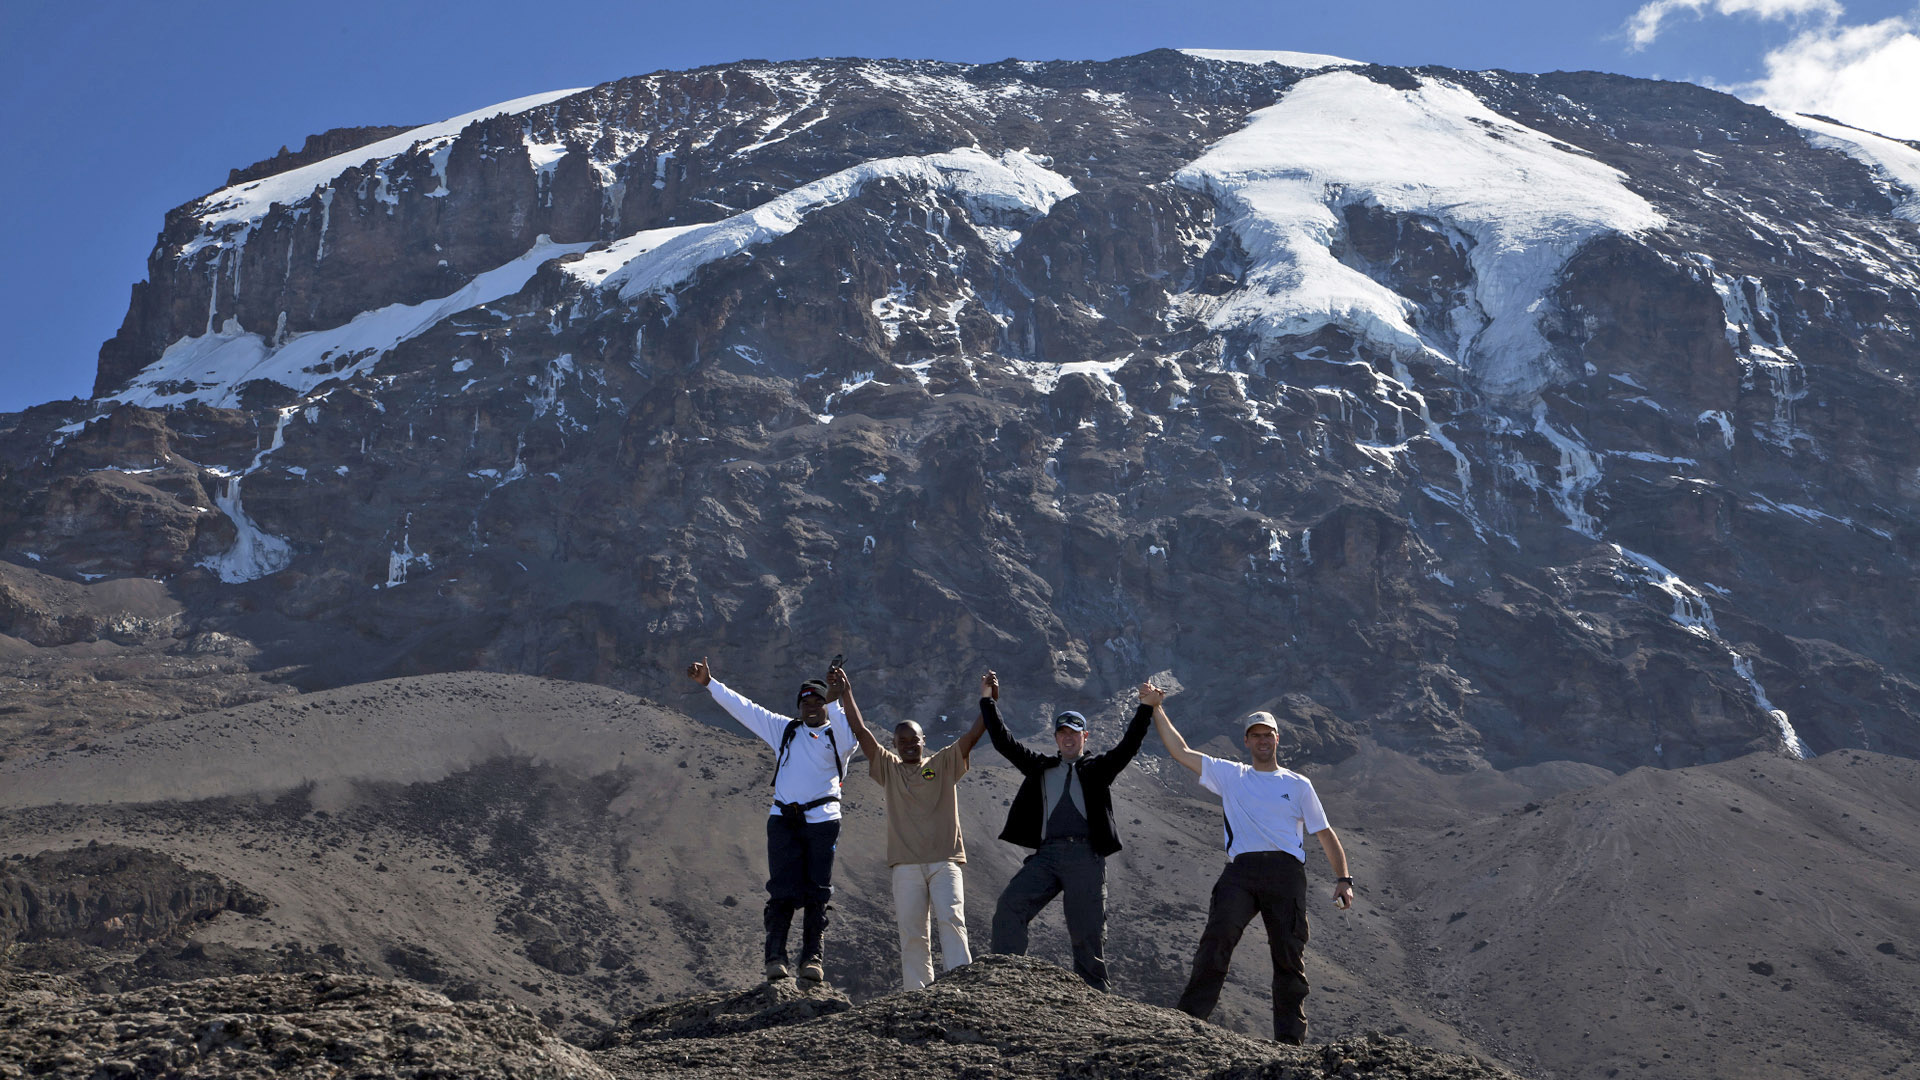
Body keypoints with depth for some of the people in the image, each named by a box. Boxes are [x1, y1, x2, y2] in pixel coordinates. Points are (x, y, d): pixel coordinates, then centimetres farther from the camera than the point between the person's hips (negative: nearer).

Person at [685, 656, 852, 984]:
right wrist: (710, 683, 10)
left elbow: (850, 739, -17)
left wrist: (834, 701, -27)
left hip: (822, 822, -2)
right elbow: (743, 708, 15)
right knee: (783, 890, -6)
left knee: (817, 892, -2)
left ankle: (813, 957, 0)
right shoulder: (784, 730, 18)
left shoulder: (835, 735, 9)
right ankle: (775, 956, -7)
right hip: (783, 821, 2)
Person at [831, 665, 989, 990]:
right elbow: (861, 732, 7)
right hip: (907, 864, 1)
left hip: (945, 860, -1)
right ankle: (917, 994, 1)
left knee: (951, 920, -14)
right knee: (912, 932, -1)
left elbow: (973, 735, 1)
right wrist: (845, 695, 1)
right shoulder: (889, 768, 13)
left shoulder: (945, 763, 11)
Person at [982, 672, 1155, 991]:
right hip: (1047, 854, 2)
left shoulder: (1098, 768, 16)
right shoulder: (1041, 767, 22)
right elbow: (1004, 743, 20)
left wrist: (1145, 708, -4)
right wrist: (988, 701, 17)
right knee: (1009, 908, -17)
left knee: (1088, 933, -1)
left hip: (1085, 856, -2)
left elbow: (1129, 745, 4)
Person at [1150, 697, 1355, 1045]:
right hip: (1241, 870, 0)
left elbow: (1325, 833, 18)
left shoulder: (1298, 785, 18)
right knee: (1217, 937, -18)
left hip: (1286, 872, 0)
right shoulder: (1230, 775, 19)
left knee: (1289, 956, -1)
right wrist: (1157, 710, 11)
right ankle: (1189, 1019, -20)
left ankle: (1290, 1037, 6)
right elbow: (1180, 750, 17)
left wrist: (1343, 879, 9)